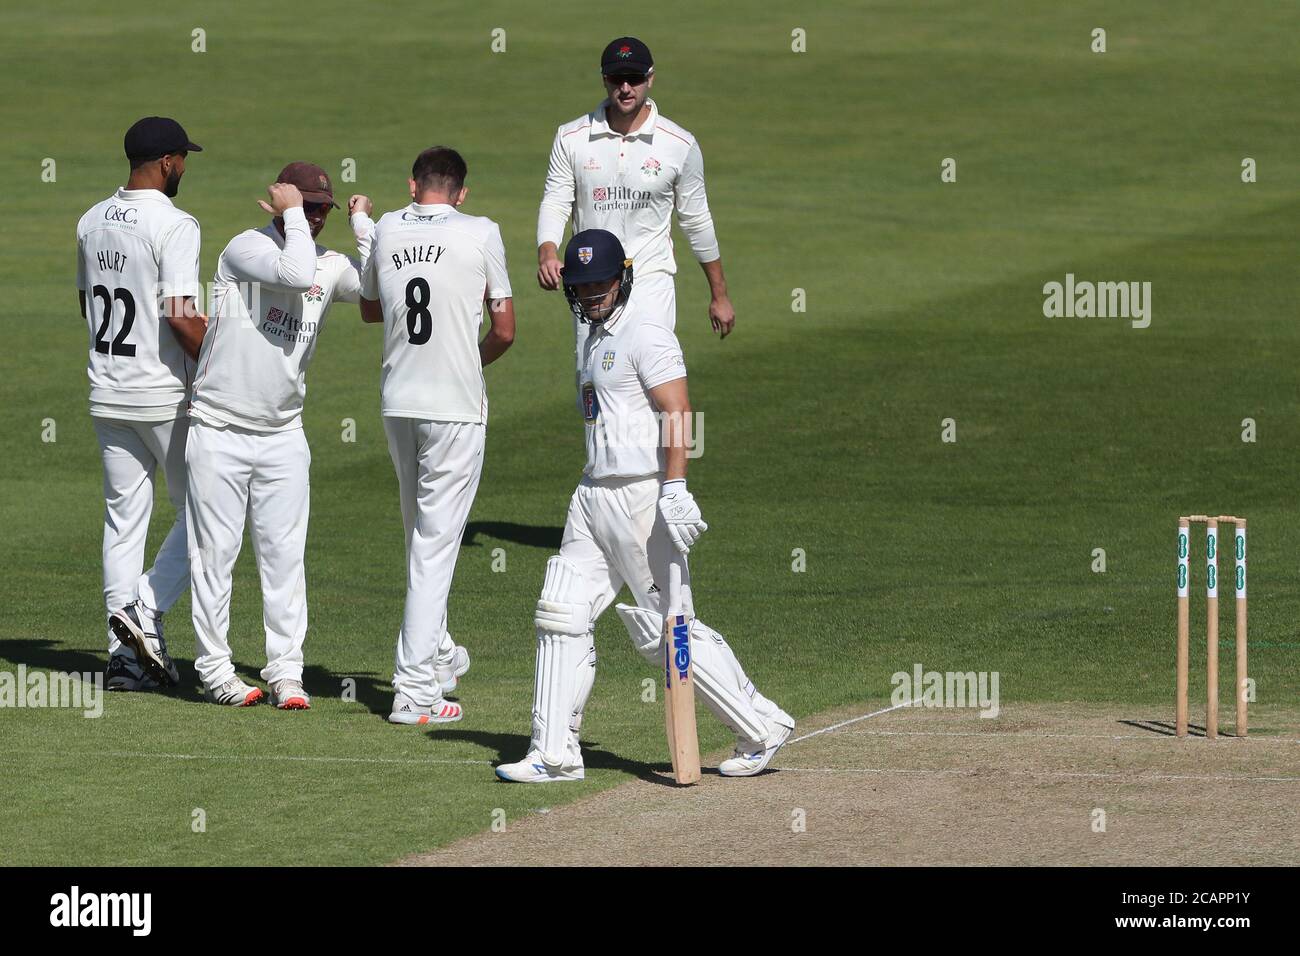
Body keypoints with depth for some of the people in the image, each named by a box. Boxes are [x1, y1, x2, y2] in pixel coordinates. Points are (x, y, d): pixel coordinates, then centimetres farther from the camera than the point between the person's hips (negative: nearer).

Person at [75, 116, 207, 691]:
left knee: (124, 520, 10)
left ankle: (124, 659, 8)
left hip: (107, 397, 7)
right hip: (167, 397, -7)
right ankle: (145, 611, -10)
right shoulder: (174, 225, -16)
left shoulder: (92, 222, 8)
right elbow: (182, 318, -23)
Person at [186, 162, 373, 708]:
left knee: (285, 554, 2)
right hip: (219, 432, -5)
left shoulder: (331, 266, 6)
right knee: (214, 551, 1)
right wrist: (291, 216, -16)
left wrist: (362, 224, -3)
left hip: (283, 437, 5)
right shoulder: (245, 248, -11)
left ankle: (285, 672, 6)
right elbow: (295, 273, -29)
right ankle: (214, 669, 9)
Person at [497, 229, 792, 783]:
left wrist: (674, 489, -30)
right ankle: (554, 754, 6)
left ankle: (761, 728, 3)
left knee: (665, 628, -7)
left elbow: (677, 414, -20)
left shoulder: (646, 337, -11)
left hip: (643, 496, -9)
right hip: (593, 497, 9)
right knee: (561, 614, 3)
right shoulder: (595, 338, 18)